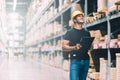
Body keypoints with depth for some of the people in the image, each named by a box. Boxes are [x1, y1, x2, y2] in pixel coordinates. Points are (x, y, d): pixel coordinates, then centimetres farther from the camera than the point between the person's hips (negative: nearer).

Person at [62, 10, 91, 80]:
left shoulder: (87, 33, 16)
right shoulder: (70, 32, 3)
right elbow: (64, 47, -4)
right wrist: (74, 48, -22)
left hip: (86, 60, 5)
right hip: (75, 61, -5)